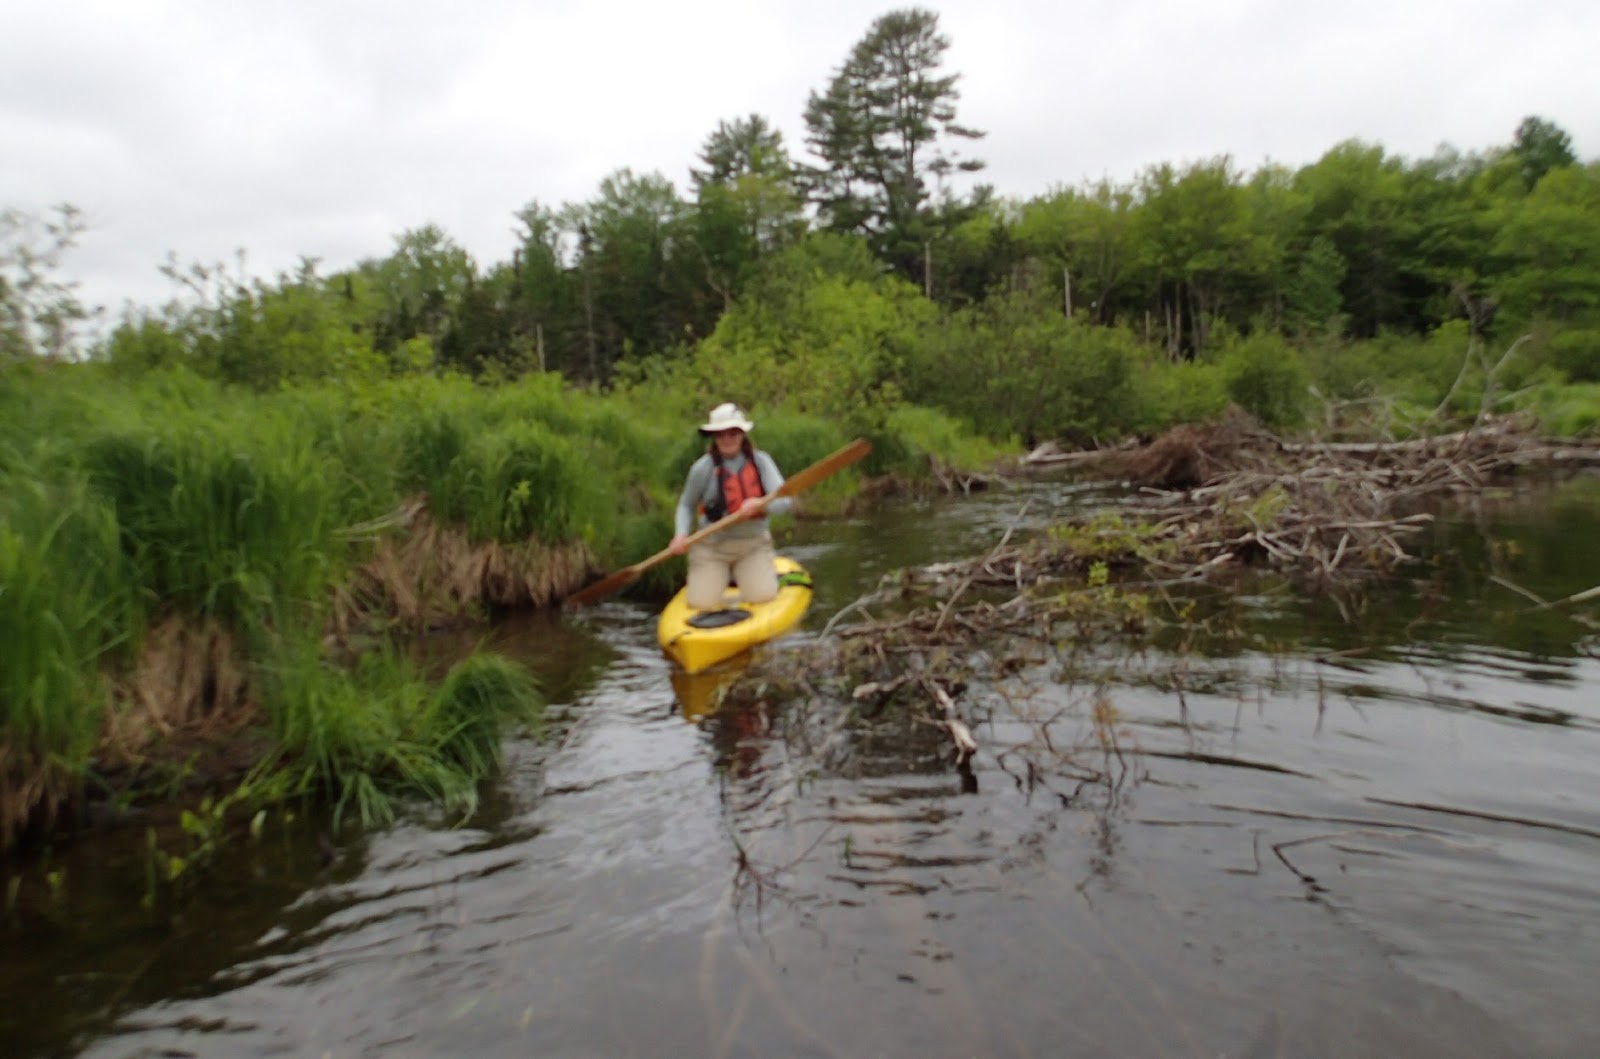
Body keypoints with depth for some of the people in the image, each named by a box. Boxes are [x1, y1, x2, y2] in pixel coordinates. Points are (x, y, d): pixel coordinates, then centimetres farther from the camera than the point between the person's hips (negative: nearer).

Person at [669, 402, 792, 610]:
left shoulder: (760, 461, -2)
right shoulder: (703, 468, -6)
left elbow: (785, 501, -11)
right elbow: (686, 506, 6)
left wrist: (760, 504, -31)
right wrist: (681, 535, -11)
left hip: (754, 546, 1)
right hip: (712, 547, -1)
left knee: (763, 598, -17)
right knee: (701, 604, -13)